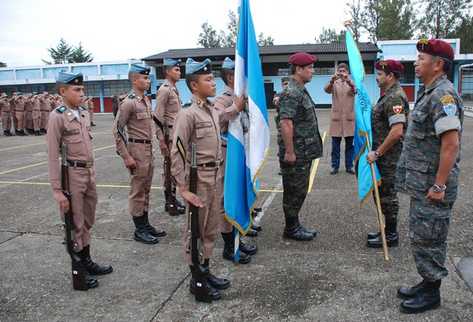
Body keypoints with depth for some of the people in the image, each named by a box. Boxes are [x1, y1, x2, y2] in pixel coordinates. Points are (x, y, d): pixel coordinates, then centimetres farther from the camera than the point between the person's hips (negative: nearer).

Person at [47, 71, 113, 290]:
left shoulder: (83, 113, 8)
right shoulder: (57, 117, -13)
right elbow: (53, 156, -15)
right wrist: (57, 190, -17)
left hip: (89, 173, 7)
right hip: (72, 175, -7)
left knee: (88, 222, 18)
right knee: (75, 225, 5)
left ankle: (87, 262, 34)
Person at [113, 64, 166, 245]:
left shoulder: (147, 100, 11)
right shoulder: (129, 102, -14)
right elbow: (117, 130, -16)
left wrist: (151, 148, 18)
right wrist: (126, 157, -18)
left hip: (149, 150, 8)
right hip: (137, 150, -8)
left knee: (146, 190, 15)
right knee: (137, 191, 1)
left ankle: (145, 224, 26)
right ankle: (139, 230, 11)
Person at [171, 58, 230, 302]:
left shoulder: (214, 112, 9)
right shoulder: (188, 114, -15)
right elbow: (177, 153, -17)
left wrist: (220, 176, 16)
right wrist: (184, 188, -17)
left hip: (216, 177, 8)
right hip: (199, 179, -8)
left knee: (211, 229, 18)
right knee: (195, 230, 7)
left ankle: (206, 271, 34)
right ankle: (197, 281, 21)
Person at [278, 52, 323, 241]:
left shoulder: (301, 91, 15)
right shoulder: (291, 93, -18)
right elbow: (285, 123, -25)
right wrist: (289, 152, -24)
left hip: (304, 152, 10)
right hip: (295, 153, -10)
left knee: (299, 190, 17)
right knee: (294, 191, 2)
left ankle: (295, 225, 29)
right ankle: (291, 229, 15)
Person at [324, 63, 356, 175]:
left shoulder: (351, 83, 4)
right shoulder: (334, 83, 4)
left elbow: (356, 90, -18)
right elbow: (327, 90, -17)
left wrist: (348, 81, -38)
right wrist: (332, 81, -38)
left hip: (349, 117, 0)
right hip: (336, 117, 0)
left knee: (350, 144, 6)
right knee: (335, 145, 4)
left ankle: (349, 166, 17)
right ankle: (335, 166, 14)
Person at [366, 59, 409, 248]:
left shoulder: (395, 98, -19)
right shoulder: (388, 95, 13)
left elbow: (397, 131, -28)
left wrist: (377, 153, -23)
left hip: (389, 156, -10)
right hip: (384, 155, 10)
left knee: (387, 194, 0)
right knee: (382, 192, 17)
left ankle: (391, 236, 13)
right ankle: (388, 230, 29)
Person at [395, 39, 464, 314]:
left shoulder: (443, 95, -18)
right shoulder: (429, 92, 13)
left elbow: (451, 143, -24)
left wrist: (439, 186, -23)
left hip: (432, 187, -10)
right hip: (421, 184, 10)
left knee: (428, 240, 2)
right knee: (422, 237, 18)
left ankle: (432, 293, 18)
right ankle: (427, 283, 32)